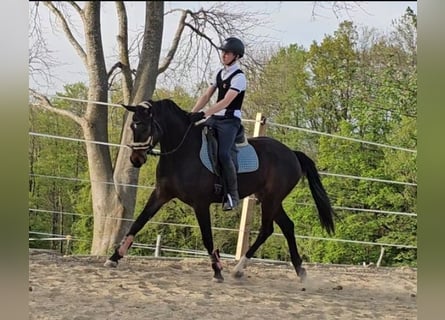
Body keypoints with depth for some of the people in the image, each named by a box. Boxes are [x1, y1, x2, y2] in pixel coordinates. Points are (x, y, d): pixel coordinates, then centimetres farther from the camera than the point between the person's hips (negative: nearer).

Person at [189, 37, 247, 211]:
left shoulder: (239, 77, -11)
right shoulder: (220, 73, 15)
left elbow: (226, 102, -21)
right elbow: (206, 96, 13)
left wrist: (203, 114, -29)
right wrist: (192, 113, 0)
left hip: (230, 120, -8)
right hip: (215, 118, 8)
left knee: (223, 153, -26)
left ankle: (232, 194, -17)